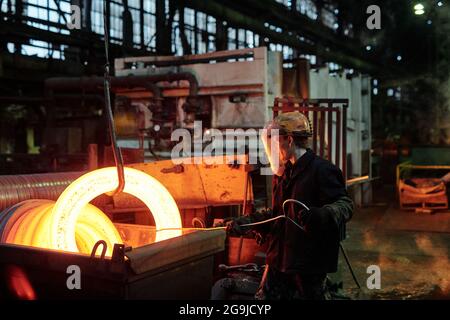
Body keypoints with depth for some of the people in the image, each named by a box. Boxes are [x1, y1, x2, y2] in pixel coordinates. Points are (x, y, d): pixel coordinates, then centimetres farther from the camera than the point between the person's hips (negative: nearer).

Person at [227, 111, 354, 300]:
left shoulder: (322, 170, -13)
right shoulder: (283, 173, 15)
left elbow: (345, 205, -17)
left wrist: (321, 215, -36)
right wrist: (247, 222, 12)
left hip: (310, 263, -8)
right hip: (279, 259, 8)